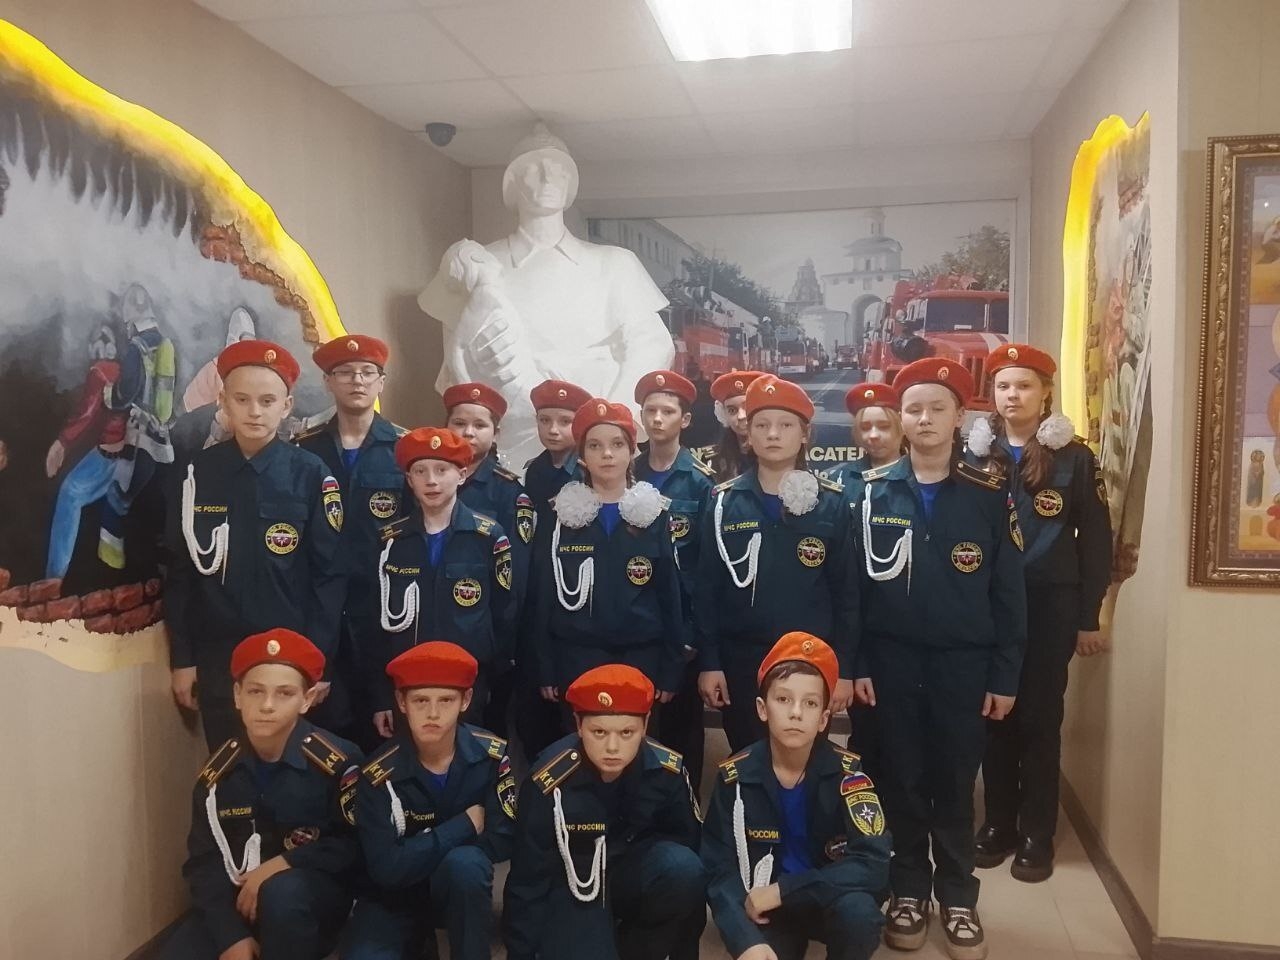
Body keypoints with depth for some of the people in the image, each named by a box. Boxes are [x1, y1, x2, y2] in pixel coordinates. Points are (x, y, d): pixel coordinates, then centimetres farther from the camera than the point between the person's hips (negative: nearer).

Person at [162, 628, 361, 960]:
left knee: (282, 892, -36)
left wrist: (280, 864, -20)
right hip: (238, 899, 4)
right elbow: (203, 861, -1)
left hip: (316, 895, -4)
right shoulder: (218, 773, -2)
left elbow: (356, 844, -11)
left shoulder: (338, 761, -15)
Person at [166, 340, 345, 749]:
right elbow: (179, 572, 5)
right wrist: (182, 658, 4)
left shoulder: (310, 475, -6)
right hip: (217, 658, 2)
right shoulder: (197, 473, 0)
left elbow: (329, 574, -5)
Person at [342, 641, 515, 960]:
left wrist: (420, 849, -15)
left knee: (463, 862, -33)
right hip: (395, 896, 1)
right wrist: (464, 825, -22)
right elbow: (385, 867, -24)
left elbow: (501, 842, -15)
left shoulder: (493, 755, -16)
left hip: (463, 885, 0)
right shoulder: (379, 774, -19)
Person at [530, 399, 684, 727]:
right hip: (577, 657, 0)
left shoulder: (654, 515, 3)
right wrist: (545, 669, 0)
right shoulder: (562, 516, 2)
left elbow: (670, 594, 3)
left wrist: (671, 669, 0)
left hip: (641, 656, 0)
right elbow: (543, 596, 3)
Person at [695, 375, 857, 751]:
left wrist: (844, 667, -2)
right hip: (740, 661, 1)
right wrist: (708, 662, -3)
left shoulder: (831, 504, 0)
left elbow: (846, 591, 1)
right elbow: (706, 588, 1)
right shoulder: (723, 502, 0)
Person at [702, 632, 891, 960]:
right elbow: (719, 869, -13)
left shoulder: (846, 773, -15)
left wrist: (782, 890, -27)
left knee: (859, 911, -32)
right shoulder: (736, 777, -13)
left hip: (832, 901, -1)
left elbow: (873, 864, -23)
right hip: (765, 910, 1)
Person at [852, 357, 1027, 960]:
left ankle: (958, 899, 25)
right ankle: (908, 892, 26)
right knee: (900, 779, 10)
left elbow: (1008, 590, 0)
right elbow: (852, 583, -1)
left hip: (964, 661, 0)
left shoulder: (988, 494, -1)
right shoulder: (871, 492, -1)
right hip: (892, 659, 0)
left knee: (955, 783, 10)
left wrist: (1005, 674, -2)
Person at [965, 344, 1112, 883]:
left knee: (1039, 716, 5)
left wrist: (1088, 617, -4)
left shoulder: (1074, 458, 0)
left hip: (1051, 604, -2)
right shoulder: (976, 455, 4)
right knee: (994, 714, 8)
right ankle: (998, 823, 22)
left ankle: (1037, 833, 17)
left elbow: (1095, 540, 0)